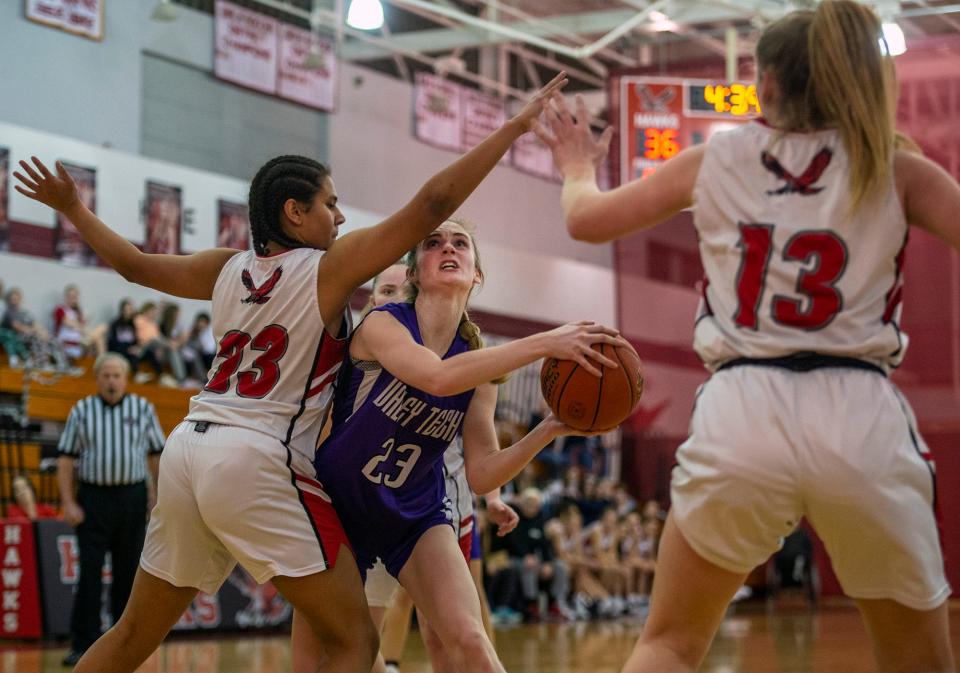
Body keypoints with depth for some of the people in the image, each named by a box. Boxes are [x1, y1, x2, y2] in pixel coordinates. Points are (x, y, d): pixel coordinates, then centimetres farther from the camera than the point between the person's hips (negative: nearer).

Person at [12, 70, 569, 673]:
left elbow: (135, 263, 27)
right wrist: (516, 126, -6)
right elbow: (431, 204, -8)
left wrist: (71, 206, 43)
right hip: (259, 461, -7)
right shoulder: (330, 267, -3)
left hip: (187, 447, 7)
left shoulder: (228, 268, 14)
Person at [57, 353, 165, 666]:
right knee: (90, 572, -6)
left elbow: (156, 455, 9)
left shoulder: (143, 409, 6)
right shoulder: (81, 411, 4)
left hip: (132, 497, 1)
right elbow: (66, 459, 3)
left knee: (128, 571, 7)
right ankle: (83, 645, -5)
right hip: (92, 498, -1)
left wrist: (160, 496, 2)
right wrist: (68, 502, -5)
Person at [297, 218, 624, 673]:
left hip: (416, 514, 3)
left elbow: (481, 474, -8)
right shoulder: (381, 325, -18)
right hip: (338, 504, -3)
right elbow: (437, 377, -40)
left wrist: (549, 430, -22)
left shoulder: (479, 362, -4)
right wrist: (543, 344, -43)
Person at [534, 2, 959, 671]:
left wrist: (579, 168, 46)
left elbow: (587, 219, 24)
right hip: (861, 415, 0)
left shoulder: (716, 158, 13)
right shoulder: (897, 170, 8)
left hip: (740, 413, 1)